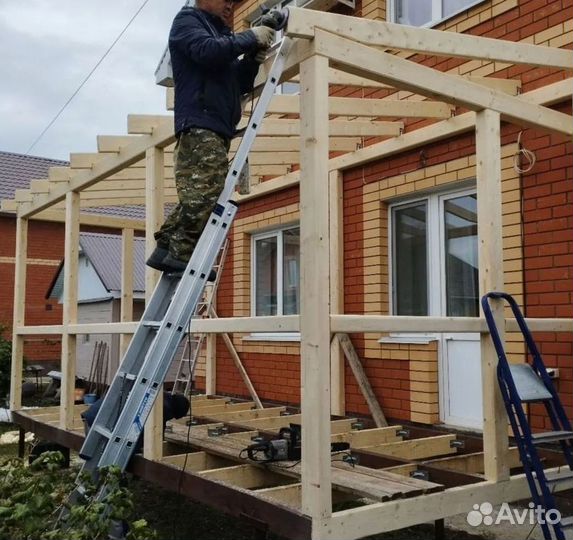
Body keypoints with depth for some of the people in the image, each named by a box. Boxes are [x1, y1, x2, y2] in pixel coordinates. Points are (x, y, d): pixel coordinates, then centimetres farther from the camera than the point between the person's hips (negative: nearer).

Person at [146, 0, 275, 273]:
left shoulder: (221, 34, 32)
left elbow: (241, 85, 24)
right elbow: (206, 50, -14)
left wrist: (254, 57, 7)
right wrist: (250, 38, -6)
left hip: (217, 127, 9)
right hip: (200, 122, -9)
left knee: (196, 196, 2)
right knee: (204, 192, -18)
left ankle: (166, 250, 4)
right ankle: (182, 254, -16)